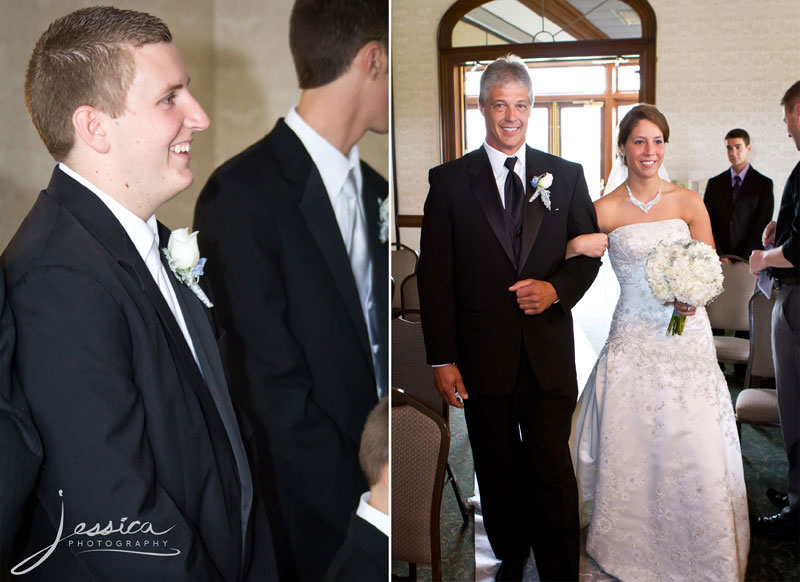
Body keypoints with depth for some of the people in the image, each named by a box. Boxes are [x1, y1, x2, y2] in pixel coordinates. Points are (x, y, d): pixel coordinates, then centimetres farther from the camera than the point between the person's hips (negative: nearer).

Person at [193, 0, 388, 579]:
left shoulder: (373, 188, 7)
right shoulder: (243, 195, -17)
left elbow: (378, 345, 8)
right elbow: (273, 386, -19)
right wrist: (363, 502, -15)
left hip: (375, 475, 6)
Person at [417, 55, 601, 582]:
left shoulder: (566, 176, 6)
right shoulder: (449, 181, 1)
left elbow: (590, 253, 11)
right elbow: (434, 275, -2)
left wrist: (556, 288, -11)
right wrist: (442, 359, -6)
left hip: (549, 354, 0)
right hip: (483, 356, 0)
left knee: (554, 473, 1)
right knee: (498, 473, 14)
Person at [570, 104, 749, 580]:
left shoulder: (688, 202, 3)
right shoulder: (605, 211, 1)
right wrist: (577, 245, -19)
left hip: (687, 335, 0)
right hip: (633, 339, 0)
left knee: (695, 446, -2)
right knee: (630, 446, 3)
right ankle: (629, 544, 26)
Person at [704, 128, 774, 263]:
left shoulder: (764, 184, 3)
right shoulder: (715, 184, 10)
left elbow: (762, 226, -3)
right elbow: (707, 223, 6)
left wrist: (745, 259, -11)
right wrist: (717, 255, -6)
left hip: (750, 258, -2)